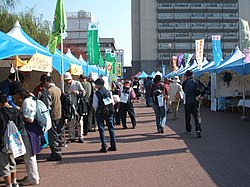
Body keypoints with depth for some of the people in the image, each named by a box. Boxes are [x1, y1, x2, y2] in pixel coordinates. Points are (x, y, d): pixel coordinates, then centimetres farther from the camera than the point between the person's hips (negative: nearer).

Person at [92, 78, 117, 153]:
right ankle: (113, 146, 15)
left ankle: (104, 147, 1)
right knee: (111, 128, 12)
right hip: (109, 112, 4)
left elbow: (95, 105, -9)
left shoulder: (96, 93, -11)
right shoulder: (109, 92, 1)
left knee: (101, 130, 4)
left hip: (100, 113, -4)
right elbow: (112, 102, 3)